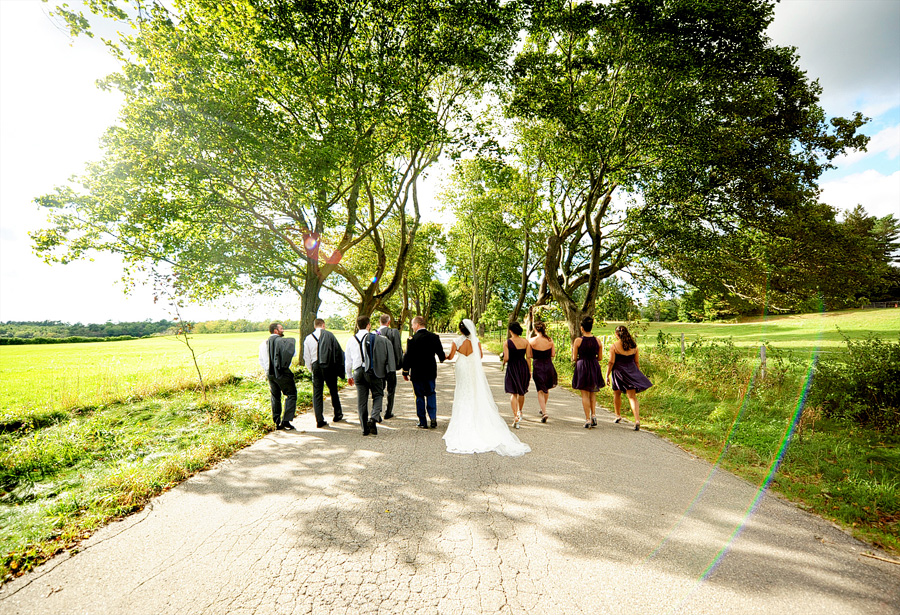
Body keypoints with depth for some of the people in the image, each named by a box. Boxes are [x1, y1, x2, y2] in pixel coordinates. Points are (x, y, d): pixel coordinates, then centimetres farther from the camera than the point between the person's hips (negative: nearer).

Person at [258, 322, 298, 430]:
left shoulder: (263, 344, 9)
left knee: (275, 397, 14)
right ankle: (286, 420, -5)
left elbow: (261, 360, 14)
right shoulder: (282, 341, -11)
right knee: (291, 395, 2)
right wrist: (292, 342, 5)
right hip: (282, 373, -6)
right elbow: (294, 353, -9)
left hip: (270, 374, 7)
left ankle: (277, 422, 17)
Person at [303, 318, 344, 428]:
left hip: (316, 366, 2)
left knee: (317, 393, 6)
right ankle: (338, 414, 25)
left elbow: (306, 357, 8)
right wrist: (340, 365, 8)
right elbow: (338, 350, -2)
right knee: (333, 390, 13)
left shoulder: (308, 338, 7)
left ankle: (319, 420, 4)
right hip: (329, 365, -2)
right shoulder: (329, 334, -2)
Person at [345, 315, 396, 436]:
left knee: (361, 400, 9)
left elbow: (348, 360, 14)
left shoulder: (351, 340, 8)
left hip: (358, 372, 4)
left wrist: (349, 375, 23)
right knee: (378, 395, 7)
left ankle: (365, 428, 13)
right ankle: (373, 418, -15)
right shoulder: (375, 338, -5)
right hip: (373, 371, -4)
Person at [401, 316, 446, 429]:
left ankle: (422, 422, 13)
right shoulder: (434, 337, -3)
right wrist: (442, 358, 26)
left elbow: (407, 357, -11)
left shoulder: (412, 339, -14)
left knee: (419, 397, 8)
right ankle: (433, 417, 6)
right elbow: (441, 355, 2)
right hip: (430, 372, 3)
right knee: (431, 394, 17)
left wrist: (405, 372, 1)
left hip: (417, 373, -3)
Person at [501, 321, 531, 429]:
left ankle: (515, 416, -10)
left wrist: (504, 361, 8)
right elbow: (528, 357, 0)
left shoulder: (507, 343, -9)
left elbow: (506, 358, -15)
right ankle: (519, 412, 40)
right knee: (521, 392, 21)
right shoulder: (525, 341, 0)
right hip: (524, 367, 4)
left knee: (513, 393, 3)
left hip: (512, 368, -3)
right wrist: (529, 371, 7)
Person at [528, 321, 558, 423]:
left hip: (537, 367, -4)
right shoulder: (550, 340, -3)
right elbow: (553, 354, 1)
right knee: (546, 389, 21)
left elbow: (530, 355, -9)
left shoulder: (532, 340, -13)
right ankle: (543, 409, 38)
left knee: (540, 390, 4)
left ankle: (544, 413, -8)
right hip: (548, 366, 4)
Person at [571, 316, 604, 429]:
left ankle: (588, 419, 4)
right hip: (594, 368, 3)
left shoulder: (578, 340, -10)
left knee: (585, 394, 4)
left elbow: (574, 358, -6)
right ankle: (593, 414, 6)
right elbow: (599, 358, 6)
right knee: (593, 393, 19)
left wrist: (572, 350, 13)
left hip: (582, 367, -3)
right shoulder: (597, 341, 0)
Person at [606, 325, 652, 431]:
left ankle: (618, 415, 35)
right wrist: (637, 374, 20)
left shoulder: (614, 346, -9)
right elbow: (637, 362, 9)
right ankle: (637, 420, -12)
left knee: (617, 394, 18)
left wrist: (607, 375, -3)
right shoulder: (634, 345, 4)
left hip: (618, 372, -3)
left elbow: (611, 362, -11)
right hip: (632, 372, 3)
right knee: (632, 397, 1)